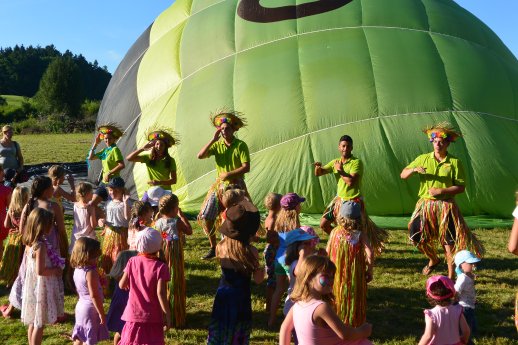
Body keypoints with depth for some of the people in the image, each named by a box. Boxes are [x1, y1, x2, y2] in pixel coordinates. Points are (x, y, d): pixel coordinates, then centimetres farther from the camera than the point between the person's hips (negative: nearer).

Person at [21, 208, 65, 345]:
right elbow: (40, 271, -26)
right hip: (42, 287, -9)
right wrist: (56, 270, -13)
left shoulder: (29, 243, 3)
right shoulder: (41, 246, -24)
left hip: (32, 286, 9)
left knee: (33, 321, 19)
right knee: (40, 323, 4)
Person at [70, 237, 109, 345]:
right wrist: (101, 313, -17)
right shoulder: (91, 272, -22)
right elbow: (94, 296, -23)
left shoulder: (77, 269, 4)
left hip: (80, 306, 9)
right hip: (91, 309, -9)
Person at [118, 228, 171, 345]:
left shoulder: (132, 262, -4)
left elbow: (122, 285, -1)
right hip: (152, 317, -3)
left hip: (133, 313, 3)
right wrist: (168, 314, -11)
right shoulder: (160, 267, -14)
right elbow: (160, 293, -18)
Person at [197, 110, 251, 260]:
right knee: (205, 216, -3)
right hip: (220, 185, 4)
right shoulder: (217, 145, 3)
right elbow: (200, 156, -10)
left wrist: (228, 174, -17)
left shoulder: (240, 145, -6)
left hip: (236, 186, -3)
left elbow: (246, 167, -13)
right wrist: (213, 140, -12)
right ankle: (213, 247, 12)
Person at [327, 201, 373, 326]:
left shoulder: (335, 232, -7)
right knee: (354, 301, 13)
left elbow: (327, 252, -2)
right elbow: (370, 254, -19)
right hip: (355, 277, -2)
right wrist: (369, 271, -6)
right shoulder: (360, 235, -12)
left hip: (337, 275, 2)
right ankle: (354, 324, 20)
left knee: (338, 301, 18)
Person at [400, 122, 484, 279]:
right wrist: (414, 169, -17)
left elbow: (461, 187, -6)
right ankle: (433, 260, 31)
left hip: (446, 206, -3)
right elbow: (403, 175, 3)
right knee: (417, 236, 2)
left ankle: (451, 276, 12)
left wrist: (441, 191, -17)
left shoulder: (455, 162, -3)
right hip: (425, 205, 3)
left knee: (449, 242, -1)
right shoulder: (423, 159, 5)